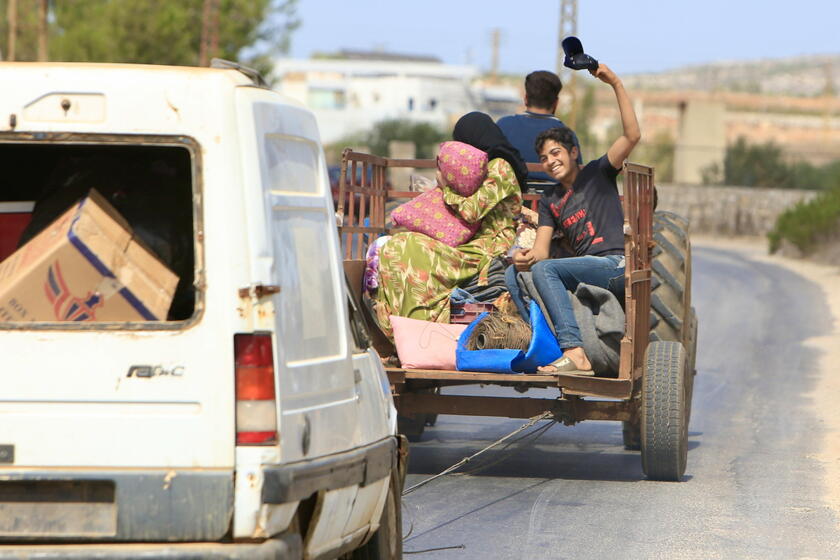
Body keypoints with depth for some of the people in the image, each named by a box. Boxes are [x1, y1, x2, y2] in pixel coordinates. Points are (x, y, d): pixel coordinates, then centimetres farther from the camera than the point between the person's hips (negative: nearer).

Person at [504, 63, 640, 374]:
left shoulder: (598, 173, 9)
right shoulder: (550, 200, 23)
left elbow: (632, 136, -7)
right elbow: (541, 250, 11)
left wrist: (616, 85, -13)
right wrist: (525, 258, -14)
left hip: (615, 265, -7)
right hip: (583, 269, 7)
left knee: (544, 269, -28)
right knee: (513, 272, -10)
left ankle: (574, 352, -42)